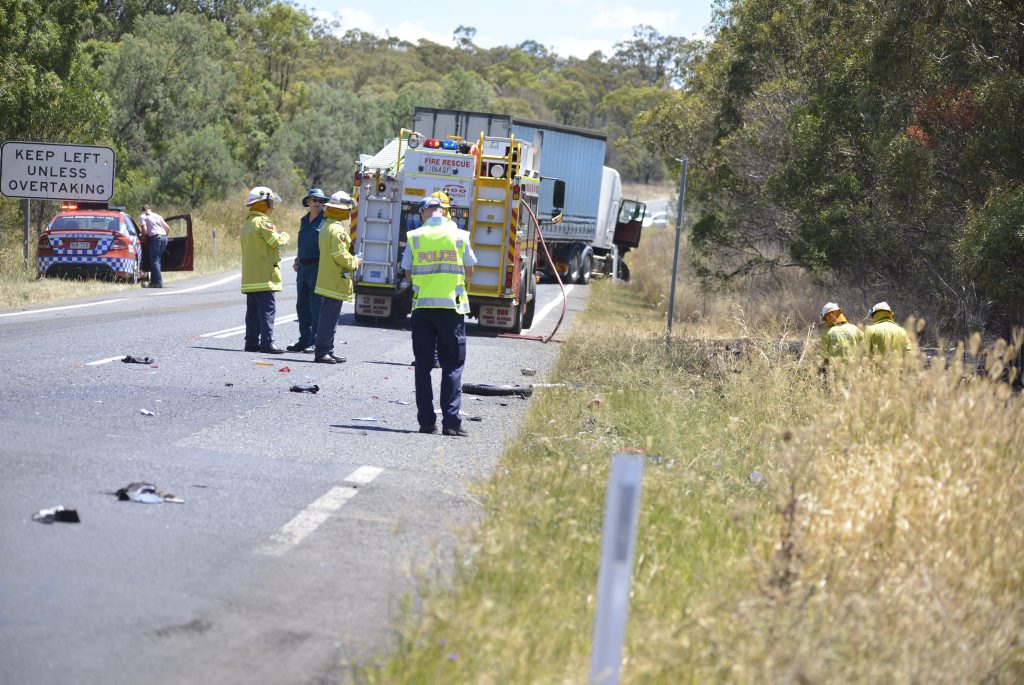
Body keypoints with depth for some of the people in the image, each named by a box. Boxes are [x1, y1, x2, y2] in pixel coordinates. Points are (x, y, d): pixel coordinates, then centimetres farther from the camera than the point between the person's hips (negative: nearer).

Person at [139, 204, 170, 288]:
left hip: (155, 237, -6)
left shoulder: (143, 217, 7)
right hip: (164, 237, 6)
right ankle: (154, 280, 15)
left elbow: (145, 230, -7)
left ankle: (158, 282, -14)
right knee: (156, 260, 15)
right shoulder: (157, 216, 24)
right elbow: (168, 229, 20)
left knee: (155, 261, -5)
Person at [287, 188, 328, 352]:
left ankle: (315, 342, -4)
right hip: (303, 267, 7)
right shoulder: (304, 220, 17)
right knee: (302, 305, 11)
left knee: (316, 306, -7)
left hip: (318, 266, -7)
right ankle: (304, 340, 19)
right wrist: (297, 259, 17)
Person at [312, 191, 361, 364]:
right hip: (336, 281, -10)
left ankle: (327, 351, 16)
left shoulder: (326, 226, 16)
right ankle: (322, 352, -9)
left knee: (328, 317, 13)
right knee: (329, 318, -9)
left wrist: (351, 259, 16)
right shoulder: (337, 229, -16)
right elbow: (340, 255, -21)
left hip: (327, 280, 10)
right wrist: (355, 262, -4)